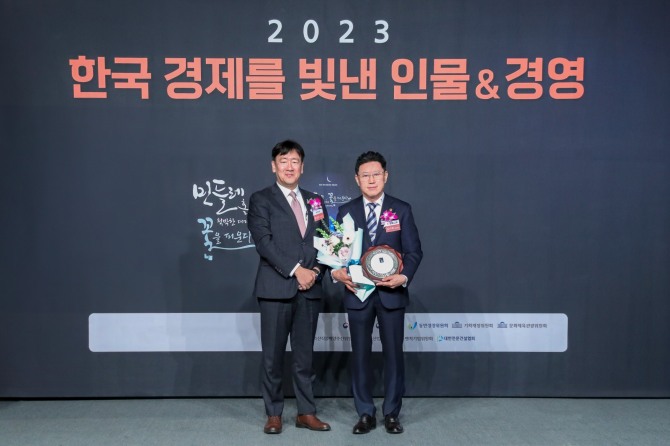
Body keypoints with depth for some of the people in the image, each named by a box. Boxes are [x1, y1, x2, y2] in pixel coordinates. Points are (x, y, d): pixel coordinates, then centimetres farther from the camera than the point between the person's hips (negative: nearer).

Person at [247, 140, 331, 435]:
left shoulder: (314, 201, 15)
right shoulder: (261, 200, 1)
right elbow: (263, 242, -11)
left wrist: (315, 270, -6)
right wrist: (295, 270, -16)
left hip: (309, 288, 4)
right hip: (276, 288, -4)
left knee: (305, 354, 10)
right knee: (273, 355, 3)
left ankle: (306, 413, 19)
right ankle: (273, 414, 16)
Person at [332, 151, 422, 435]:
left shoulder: (402, 210, 3)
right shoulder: (346, 211, 6)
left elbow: (413, 251, -1)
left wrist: (404, 276, -18)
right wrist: (337, 272, -17)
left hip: (391, 292, -1)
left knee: (393, 353, 6)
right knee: (360, 355, 7)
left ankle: (391, 414, 19)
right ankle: (365, 414, 18)